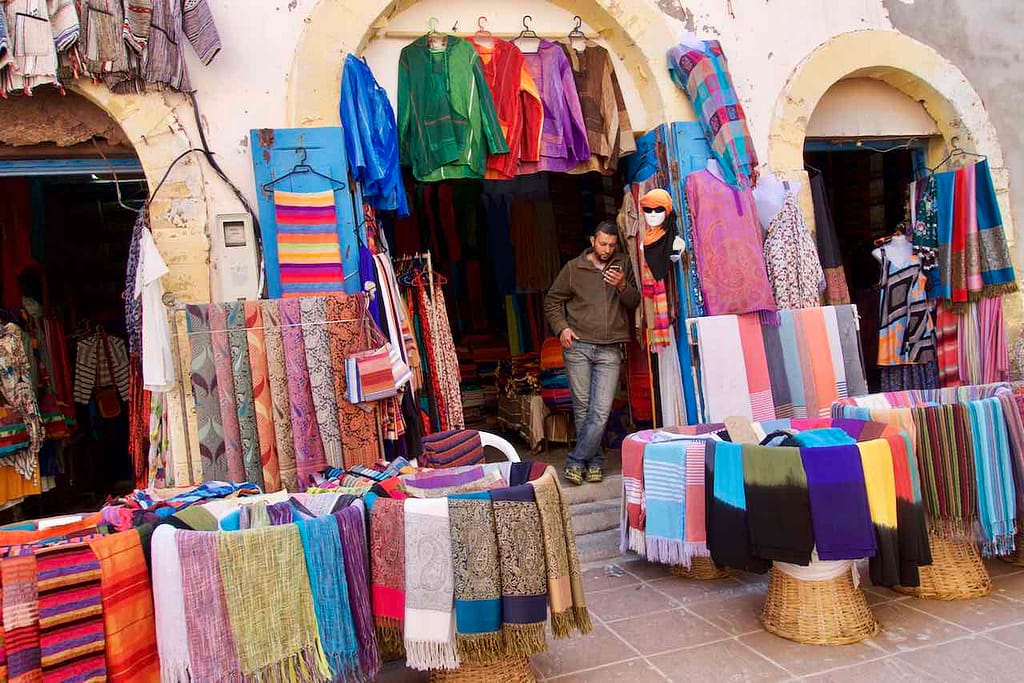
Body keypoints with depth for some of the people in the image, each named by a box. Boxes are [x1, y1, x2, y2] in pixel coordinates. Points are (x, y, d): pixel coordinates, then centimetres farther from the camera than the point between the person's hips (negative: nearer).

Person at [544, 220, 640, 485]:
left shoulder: (623, 266, 11)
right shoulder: (574, 268, 7)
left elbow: (635, 302, 8)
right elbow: (552, 301, 12)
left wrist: (622, 286, -12)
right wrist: (561, 328, -2)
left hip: (610, 350, 0)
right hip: (578, 346, 0)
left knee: (601, 411, -9)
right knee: (582, 408, 2)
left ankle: (576, 461, 2)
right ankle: (594, 461, 15)